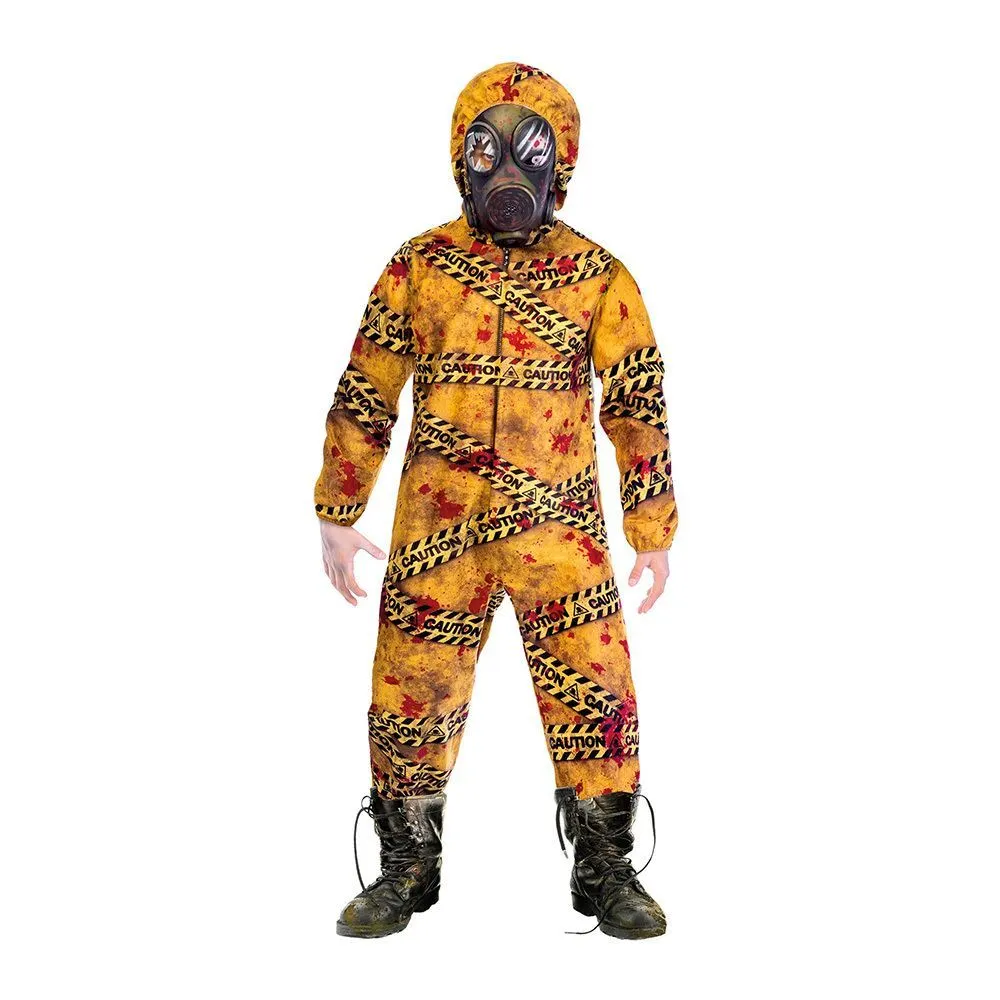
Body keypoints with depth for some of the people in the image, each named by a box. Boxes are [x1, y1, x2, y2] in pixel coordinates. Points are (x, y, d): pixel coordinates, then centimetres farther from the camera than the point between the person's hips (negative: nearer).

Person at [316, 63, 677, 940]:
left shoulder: (598, 275, 1)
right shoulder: (420, 266, 3)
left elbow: (641, 407, 3)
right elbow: (363, 398, 6)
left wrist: (655, 532, 2)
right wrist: (338, 516, 5)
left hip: (561, 530, -1)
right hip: (437, 529, 1)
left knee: (597, 699, 2)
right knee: (410, 698, 6)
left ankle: (606, 870, 20)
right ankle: (408, 870, 24)